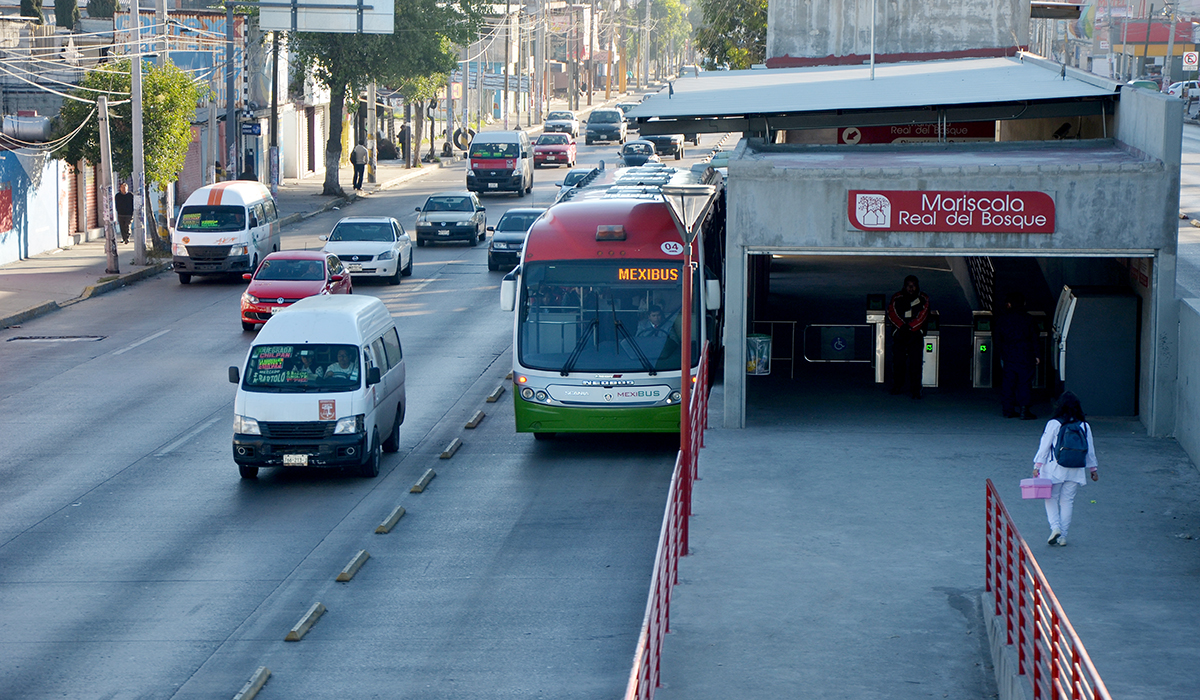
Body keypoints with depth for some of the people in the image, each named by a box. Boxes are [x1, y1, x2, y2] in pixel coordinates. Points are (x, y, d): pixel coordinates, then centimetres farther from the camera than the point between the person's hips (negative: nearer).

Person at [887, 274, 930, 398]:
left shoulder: (923, 299, 5)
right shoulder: (897, 298, 7)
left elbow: (922, 316, -3)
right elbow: (892, 314, -1)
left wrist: (910, 327, -14)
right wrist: (902, 325, -15)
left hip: (916, 334, -1)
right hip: (899, 333, 1)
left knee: (915, 363, -8)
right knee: (898, 361, 2)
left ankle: (915, 390, -7)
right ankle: (897, 387, 17)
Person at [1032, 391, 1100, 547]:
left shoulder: (1053, 424, -9)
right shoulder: (1085, 426, 1)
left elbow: (1044, 446, -6)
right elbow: (1090, 450, 9)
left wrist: (1037, 466, 0)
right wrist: (1093, 469, 20)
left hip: (1055, 469, -3)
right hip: (1075, 471, 3)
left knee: (1051, 499, 11)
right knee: (1067, 501, 10)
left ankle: (1055, 527, -8)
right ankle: (1063, 536, 11)